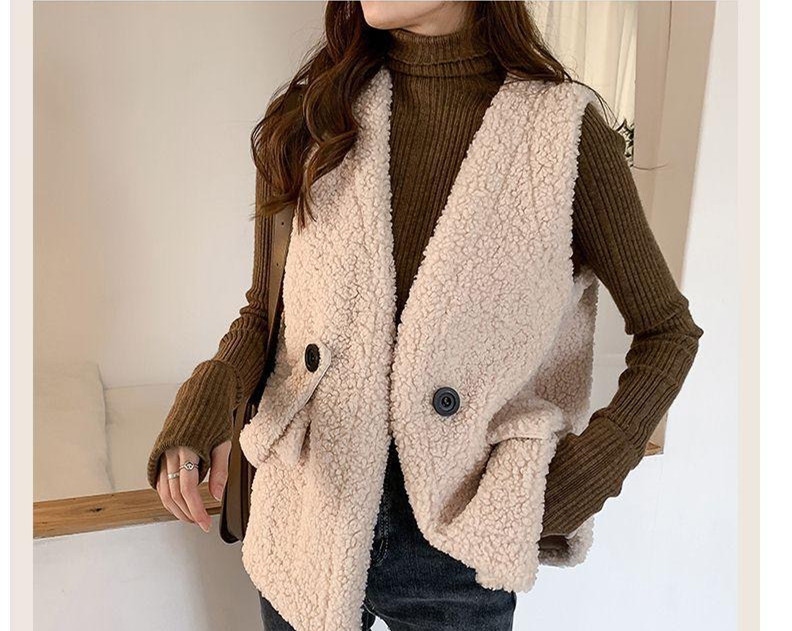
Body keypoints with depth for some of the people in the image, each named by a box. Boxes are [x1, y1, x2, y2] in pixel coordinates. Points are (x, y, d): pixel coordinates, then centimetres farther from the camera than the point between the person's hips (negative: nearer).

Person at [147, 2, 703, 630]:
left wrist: (592, 471, -14)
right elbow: (265, 306, 5)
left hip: (452, 544, -2)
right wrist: (212, 388, -15)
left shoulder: (564, 126, -12)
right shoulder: (315, 114, -2)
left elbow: (668, 329, -1)